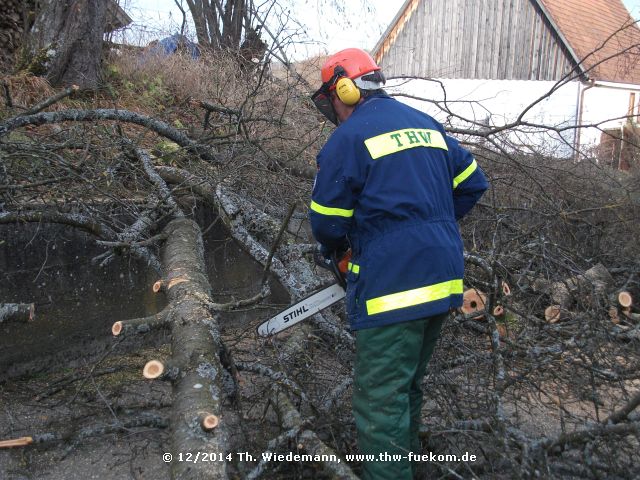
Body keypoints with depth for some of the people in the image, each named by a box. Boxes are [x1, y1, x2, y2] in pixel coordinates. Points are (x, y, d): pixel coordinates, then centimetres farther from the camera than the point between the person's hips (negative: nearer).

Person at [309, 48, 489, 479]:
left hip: (393, 286, -8)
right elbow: (472, 183, 18)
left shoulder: (348, 139, -8)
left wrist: (335, 247, 16)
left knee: (381, 398, 2)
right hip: (444, 279, 9)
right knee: (409, 382, 25)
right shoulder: (426, 124, 14)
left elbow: (327, 219, -6)